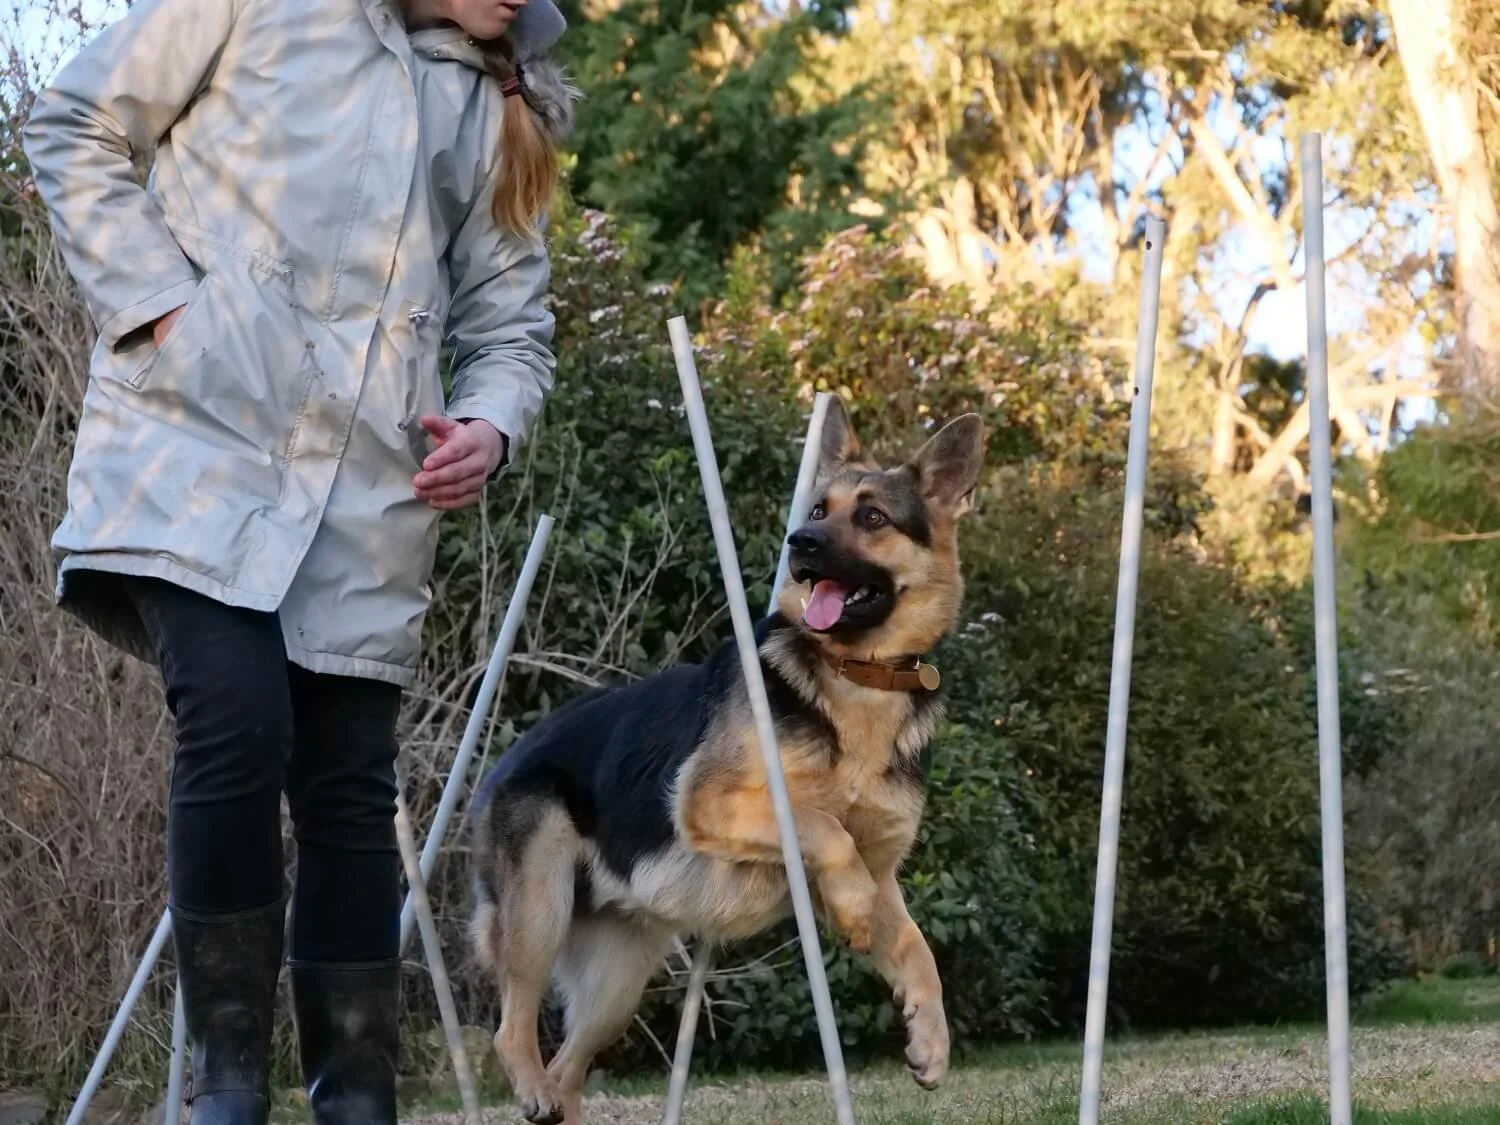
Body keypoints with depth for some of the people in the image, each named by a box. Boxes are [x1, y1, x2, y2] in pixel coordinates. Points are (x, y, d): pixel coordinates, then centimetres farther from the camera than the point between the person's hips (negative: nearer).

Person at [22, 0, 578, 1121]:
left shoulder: (509, 108, 16)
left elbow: (509, 319, 19)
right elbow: (77, 127, 5)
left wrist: (492, 426, -2)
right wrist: (156, 303, -7)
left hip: (373, 488, 4)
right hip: (199, 437, -4)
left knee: (350, 790, 3)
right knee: (236, 734, -19)